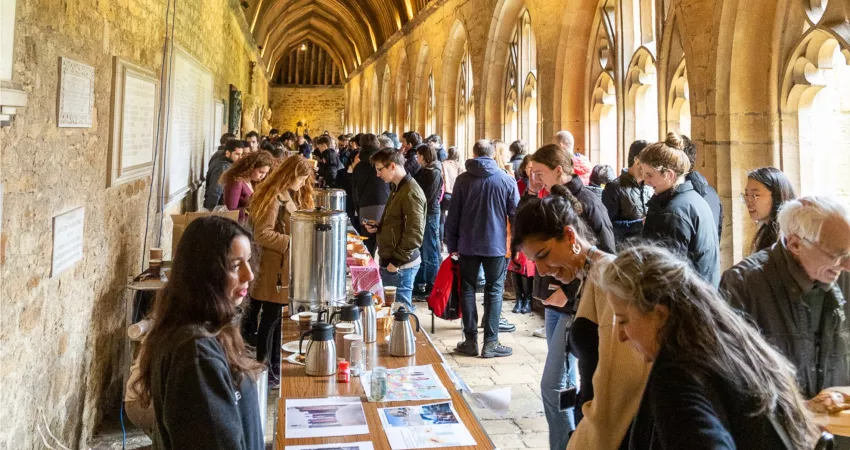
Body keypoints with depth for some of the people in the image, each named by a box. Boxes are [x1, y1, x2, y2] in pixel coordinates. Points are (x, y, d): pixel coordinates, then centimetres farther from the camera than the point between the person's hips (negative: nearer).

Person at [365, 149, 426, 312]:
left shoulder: (410, 193, -17)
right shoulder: (398, 188, 14)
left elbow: (415, 234, -22)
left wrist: (397, 261, -19)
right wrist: (378, 227, 7)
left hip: (400, 265, -10)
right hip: (390, 261, 10)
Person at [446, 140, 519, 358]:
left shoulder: (463, 179, -1)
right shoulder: (507, 180, -2)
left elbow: (453, 215, 0)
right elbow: (516, 214, 0)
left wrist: (452, 244, 7)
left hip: (468, 245, 1)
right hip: (496, 244, 0)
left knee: (467, 289, 10)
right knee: (494, 291, 5)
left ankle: (471, 340, 11)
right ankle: (490, 342, 4)